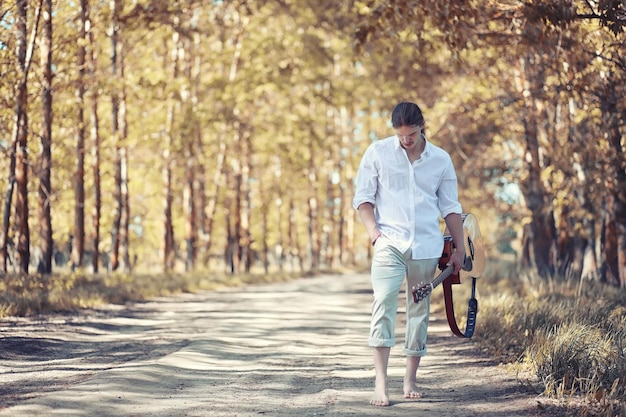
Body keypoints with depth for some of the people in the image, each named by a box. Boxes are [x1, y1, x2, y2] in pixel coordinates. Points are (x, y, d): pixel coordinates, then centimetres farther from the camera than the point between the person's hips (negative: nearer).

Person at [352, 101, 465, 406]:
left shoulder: (441, 160, 7)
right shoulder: (378, 152, 2)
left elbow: (450, 207, 12)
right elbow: (362, 196, 4)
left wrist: (459, 249, 10)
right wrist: (372, 228, -12)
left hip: (426, 246, 3)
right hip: (390, 242, -3)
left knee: (420, 309, 6)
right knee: (384, 301, -19)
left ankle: (410, 380, 17)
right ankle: (381, 382, -23)